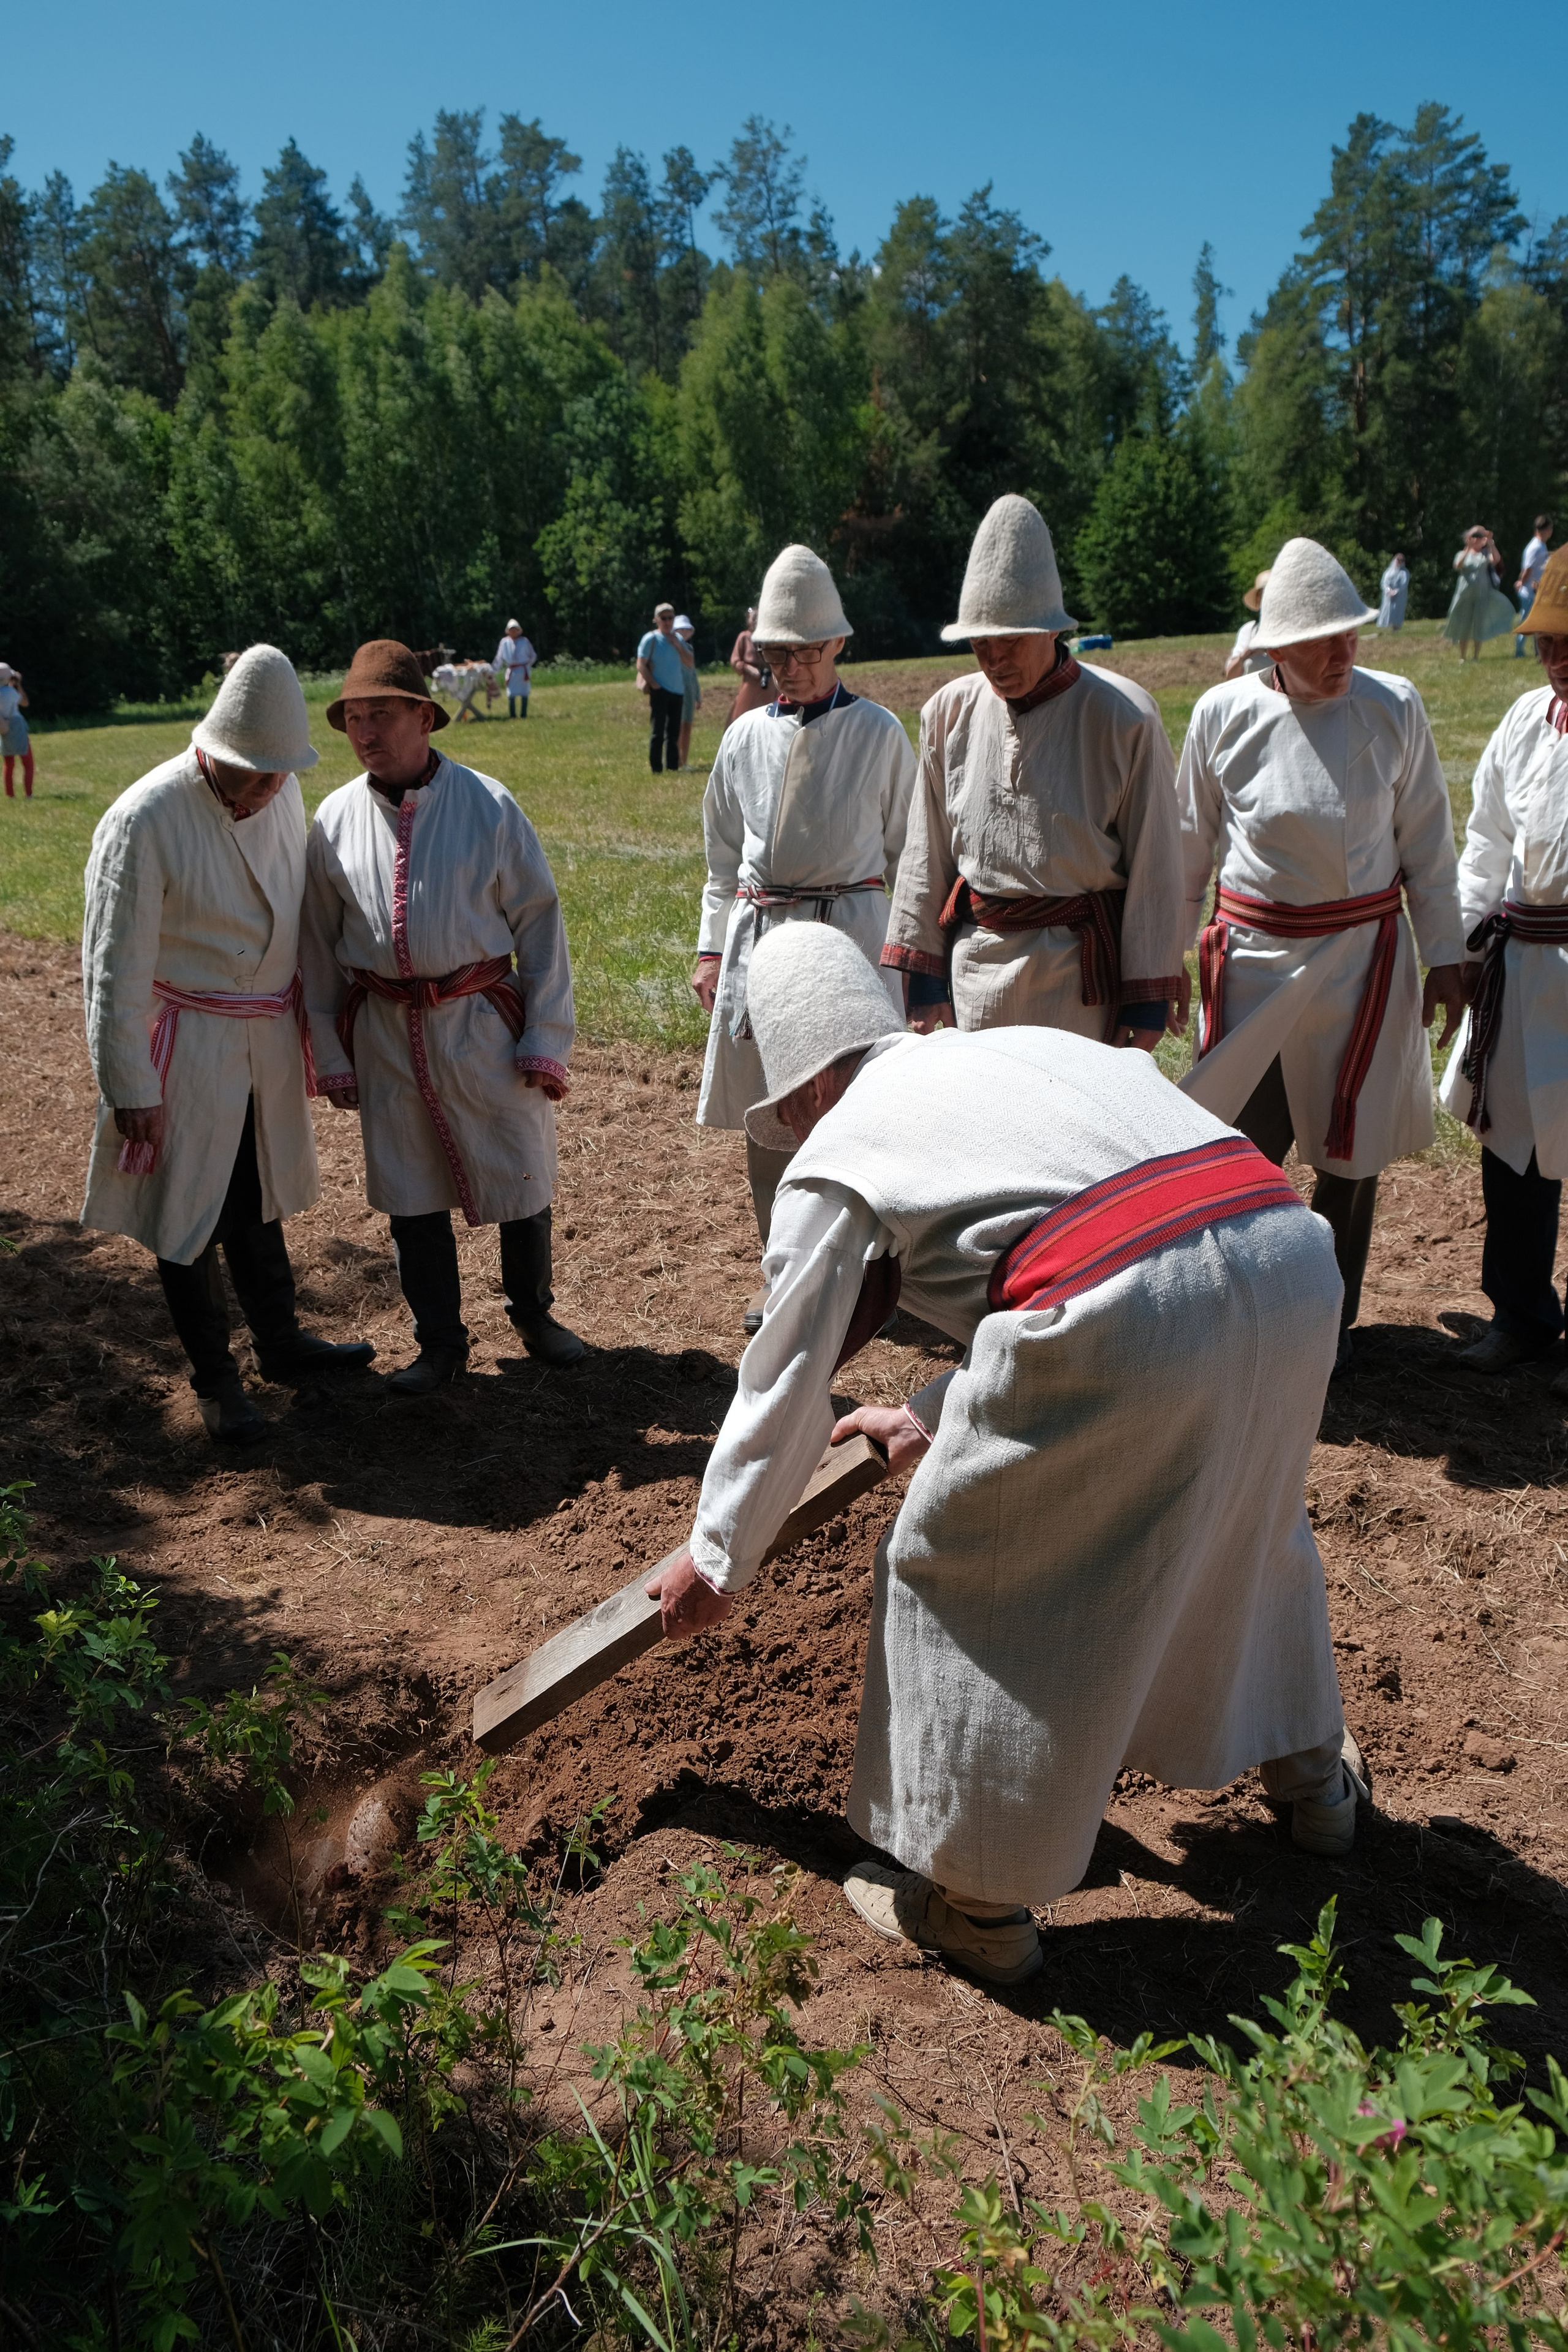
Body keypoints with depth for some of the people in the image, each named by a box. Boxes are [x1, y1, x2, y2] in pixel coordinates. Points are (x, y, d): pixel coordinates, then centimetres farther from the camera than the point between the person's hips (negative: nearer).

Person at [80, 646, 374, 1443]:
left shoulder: (284, 793, -2)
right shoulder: (145, 820, -21)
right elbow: (114, 970, -17)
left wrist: (311, 1020, 14)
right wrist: (129, 1088, -14)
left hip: (270, 1036, 6)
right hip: (187, 1044, -6)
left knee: (257, 1198, 21)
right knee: (189, 1213, 7)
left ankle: (281, 1342, 38)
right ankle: (215, 1379, 24)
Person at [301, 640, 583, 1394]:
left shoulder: (487, 804, -7)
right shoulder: (335, 818, 1)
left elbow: (540, 922, -4)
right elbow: (320, 945, 8)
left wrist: (546, 1040, -6)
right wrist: (332, 1054, 7)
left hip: (483, 1024, -2)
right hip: (384, 1033, 3)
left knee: (519, 1177, 9)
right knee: (410, 1193, 11)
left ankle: (533, 1314, 34)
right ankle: (440, 1344, 28)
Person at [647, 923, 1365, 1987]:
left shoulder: (832, 1157, 11)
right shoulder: (1030, 1044, 30)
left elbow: (784, 1390, 16)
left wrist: (718, 1560, 30)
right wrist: (934, 1417, 44)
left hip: (1129, 1321, -8)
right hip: (1294, 1258, 8)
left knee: (960, 1575, 14)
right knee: (1245, 1515, 34)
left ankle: (974, 1901, 30)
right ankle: (1311, 1771, 57)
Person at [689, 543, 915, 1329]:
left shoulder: (879, 733, 1)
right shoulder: (745, 738, 9)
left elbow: (905, 852, 4)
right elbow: (723, 854, 16)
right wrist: (712, 948, 11)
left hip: (851, 930, -3)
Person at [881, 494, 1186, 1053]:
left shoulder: (1125, 718, -8)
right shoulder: (948, 713, 3)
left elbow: (1154, 867, -4)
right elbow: (926, 856, 9)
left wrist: (1148, 997, -4)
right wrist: (924, 976, 7)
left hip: (1079, 969, -3)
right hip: (975, 963, 4)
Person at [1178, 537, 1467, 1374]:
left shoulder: (1393, 708, -5)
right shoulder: (1224, 713, -5)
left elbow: (1427, 839, 3)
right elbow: (1191, 843, 5)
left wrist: (1445, 954, 4)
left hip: (1365, 955, 1)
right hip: (1252, 954, 0)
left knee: (1352, 1147, 9)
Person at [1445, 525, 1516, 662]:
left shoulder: (1486, 553, 8)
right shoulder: (1463, 554, 8)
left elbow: (1497, 559, -13)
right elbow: (1458, 565, -14)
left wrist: (1491, 544, -25)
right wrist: (1467, 549, -24)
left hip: (1482, 595, 0)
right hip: (1465, 595, 0)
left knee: (1479, 626, 0)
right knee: (1464, 626, 2)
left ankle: (1477, 656, 7)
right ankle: (1462, 657, 11)